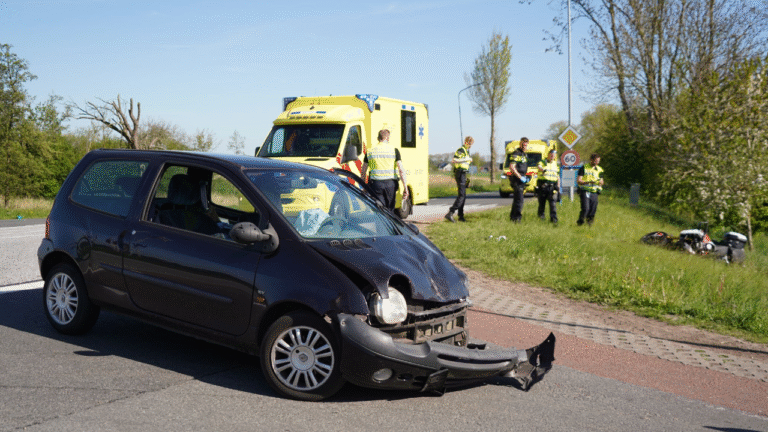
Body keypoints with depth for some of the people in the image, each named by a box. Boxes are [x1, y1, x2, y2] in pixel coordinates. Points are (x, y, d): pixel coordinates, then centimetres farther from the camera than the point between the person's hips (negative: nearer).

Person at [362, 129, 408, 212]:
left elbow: (363, 171, 12)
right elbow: (401, 170, -7)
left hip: (376, 184, 1)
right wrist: (405, 187, -6)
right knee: (390, 209, 13)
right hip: (390, 184, 0)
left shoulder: (370, 151, 7)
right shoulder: (394, 150, 0)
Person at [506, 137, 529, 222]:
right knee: (519, 198, -15)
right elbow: (512, 167, -21)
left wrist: (525, 177, 17)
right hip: (517, 179, -10)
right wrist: (520, 177, -20)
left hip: (522, 179, 10)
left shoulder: (524, 155, 19)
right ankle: (517, 217, -17)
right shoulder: (515, 154, -11)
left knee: (517, 199, 13)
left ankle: (512, 216, 20)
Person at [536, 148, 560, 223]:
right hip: (542, 185, -2)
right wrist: (543, 170, -43)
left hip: (552, 186, 2)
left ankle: (553, 218, -15)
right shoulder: (542, 162, 5)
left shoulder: (556, 165, 17)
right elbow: (539, 167, -19)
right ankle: (541, 215, 23)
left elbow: (558, 177, 21)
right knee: (542, 202, 5)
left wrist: (558, 186, 12)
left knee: (552, 202, -11)